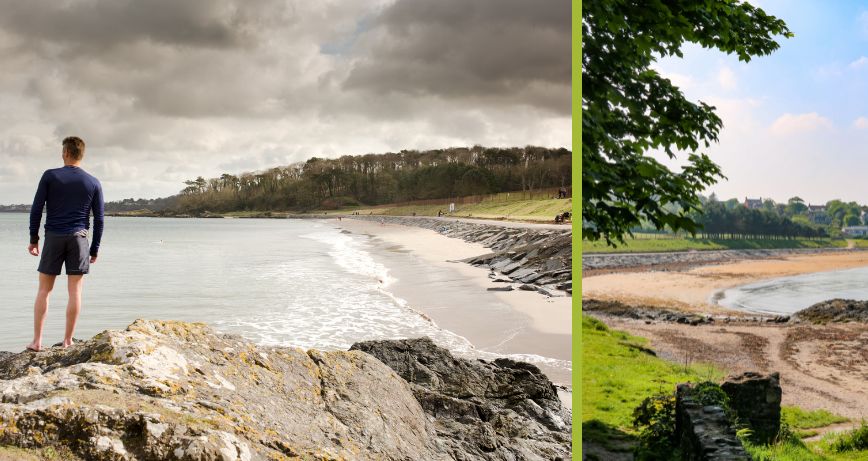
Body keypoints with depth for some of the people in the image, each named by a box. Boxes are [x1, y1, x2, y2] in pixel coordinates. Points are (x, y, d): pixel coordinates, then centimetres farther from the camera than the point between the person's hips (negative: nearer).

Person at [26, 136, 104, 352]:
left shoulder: (50, 176, 0)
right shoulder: (93, 183, 4)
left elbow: (36, 209, -2)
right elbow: (99, 219, 4)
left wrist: (33, 239, 7)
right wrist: (95, 249, 10)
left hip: (53, 237, 0)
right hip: (79, 238, 0)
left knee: (44, 289, 8)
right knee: (75, 291, 2)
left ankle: (37, 341, 7)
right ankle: (67, 341, 4)